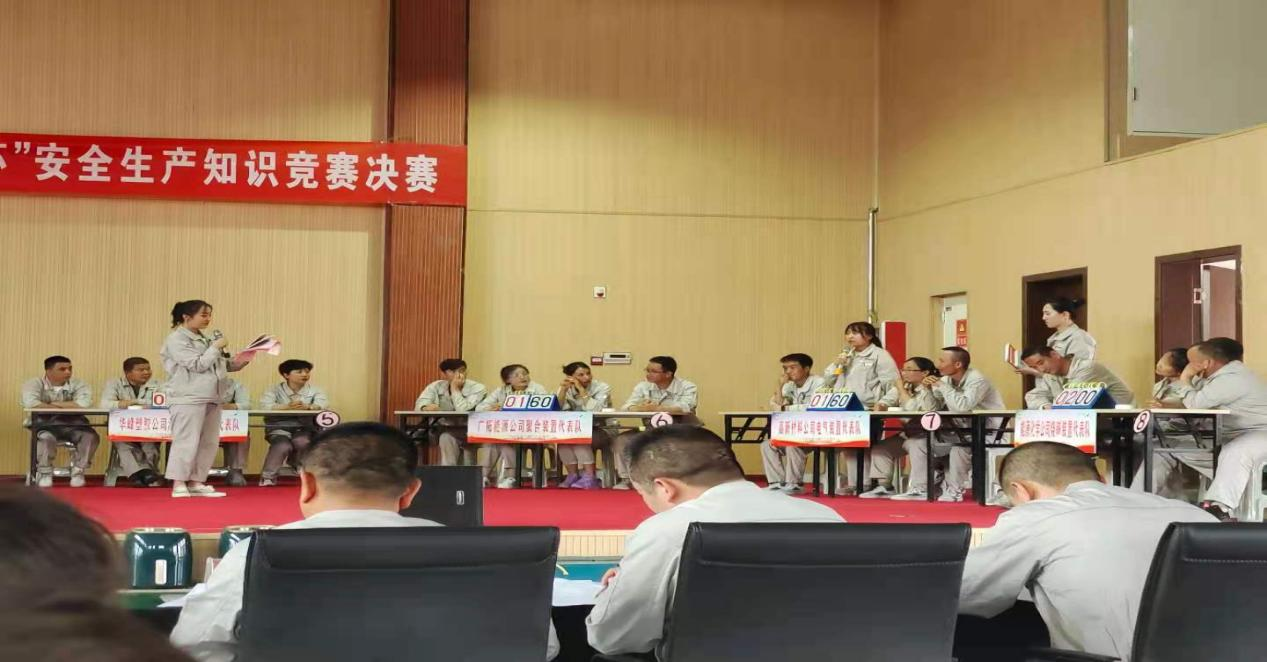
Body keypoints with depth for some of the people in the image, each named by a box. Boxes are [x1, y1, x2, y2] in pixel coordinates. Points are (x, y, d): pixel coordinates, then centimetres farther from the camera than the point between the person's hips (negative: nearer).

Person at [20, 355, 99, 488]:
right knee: (46, 437, -36)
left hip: (73, 424, 2)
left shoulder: (78, 385, 1)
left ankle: (78, 471, -7)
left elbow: (84, 403, -19)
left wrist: (55, 404, -13)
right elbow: (30, 403, -22)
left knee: (91, 436, -27)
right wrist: (68, 406, -14)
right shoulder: (34, 384, -2)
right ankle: (44, 473, -12)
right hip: (45, 423, -2)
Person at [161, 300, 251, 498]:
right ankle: (178, 485, -3)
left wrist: (239, 362, 4)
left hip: (211, 398, 8)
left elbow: (222, 365, 21)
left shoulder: (204, 340, 17)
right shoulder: (177, 340, -7)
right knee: (187, 441, -8)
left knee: (209, 442, 7)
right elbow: (198, 365, -15)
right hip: (188, 399, -8)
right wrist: (216, 347, -9)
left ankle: (196, 483, 13)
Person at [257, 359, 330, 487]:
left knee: (302, 442, -31)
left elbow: (324, 404, -13)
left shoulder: (314, 390, 8)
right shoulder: (275, 389, 4)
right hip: (279, 428, -1)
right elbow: (264, 405, -16)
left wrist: (307, 407, -35)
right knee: (283, 446, -31)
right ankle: (268, 477, -13)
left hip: (303, 429, 2)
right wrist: (287, 407, -31)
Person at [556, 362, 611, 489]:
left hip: (603, 430, -4)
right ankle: (573, 475, -14)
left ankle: (590, 478, -26)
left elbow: (595, 410, -28)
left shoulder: (602, 387, -11)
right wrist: (563, 390, -22)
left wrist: (581, 389, -27)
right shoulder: (567, 389, 1)